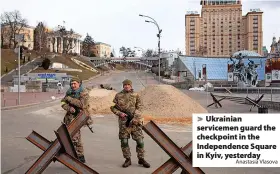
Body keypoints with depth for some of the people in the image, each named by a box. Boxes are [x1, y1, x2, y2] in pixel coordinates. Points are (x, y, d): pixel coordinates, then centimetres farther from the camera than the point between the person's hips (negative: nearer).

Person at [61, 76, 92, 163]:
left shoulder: (84, 93, -10)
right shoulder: (69, 92, 10)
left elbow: (81, 104, -24)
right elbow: (63, 103, 4)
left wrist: (69, 99, -19)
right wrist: (69, 108, -18)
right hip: (70, 116, 7)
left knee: (75, 137, -13)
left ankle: (80, 156, -2)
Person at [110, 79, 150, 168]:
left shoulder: (136, 95, 4)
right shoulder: (118, 95, 5)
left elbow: (139, 107, 0)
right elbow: (113, 107, 7)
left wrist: (134, 116, -14)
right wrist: (120, 113, -9)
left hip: (135, 121, 0)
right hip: (123, 121, 0)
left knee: (140, 140, -1)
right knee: (124, 141, 1)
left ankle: (141, 159, 14)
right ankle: (128, 160, 15)